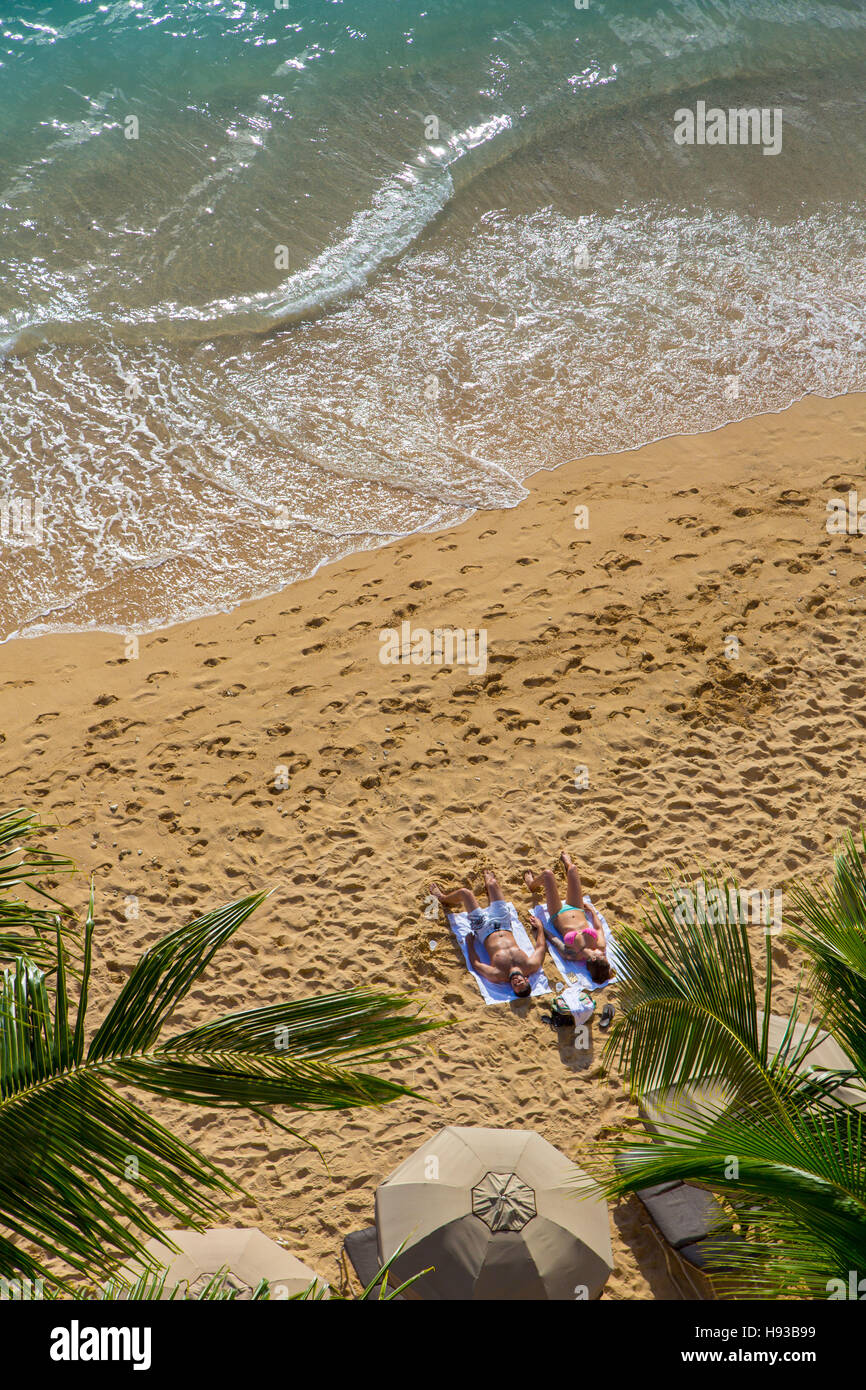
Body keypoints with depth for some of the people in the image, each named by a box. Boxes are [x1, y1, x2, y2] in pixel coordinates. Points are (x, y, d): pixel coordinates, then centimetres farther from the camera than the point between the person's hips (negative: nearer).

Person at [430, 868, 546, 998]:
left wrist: (469, 942, -11)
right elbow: (541, 947, -13)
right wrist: (539, 926, -1)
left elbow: (475, 964, -22)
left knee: (464, 892, 6)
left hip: (486, 931, -3)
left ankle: (442, 898, 44)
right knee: (492, 884, 15)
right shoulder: (531, 966, -33)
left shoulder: (498, 976, -39)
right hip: (504, 925, 3)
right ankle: (488, 882, 59)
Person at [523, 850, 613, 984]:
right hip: (578, 910, 3)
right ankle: (568, 864, 53)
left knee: (548, 873, 1)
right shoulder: (601, 947, -30)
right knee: (573, 868, 9)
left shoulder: (572, 955, -38)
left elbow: (554, 939, -23)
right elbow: (598, 927, -9)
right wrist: (592, 910, 6)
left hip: (558, 915, -3)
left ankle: (532, 885, 40)